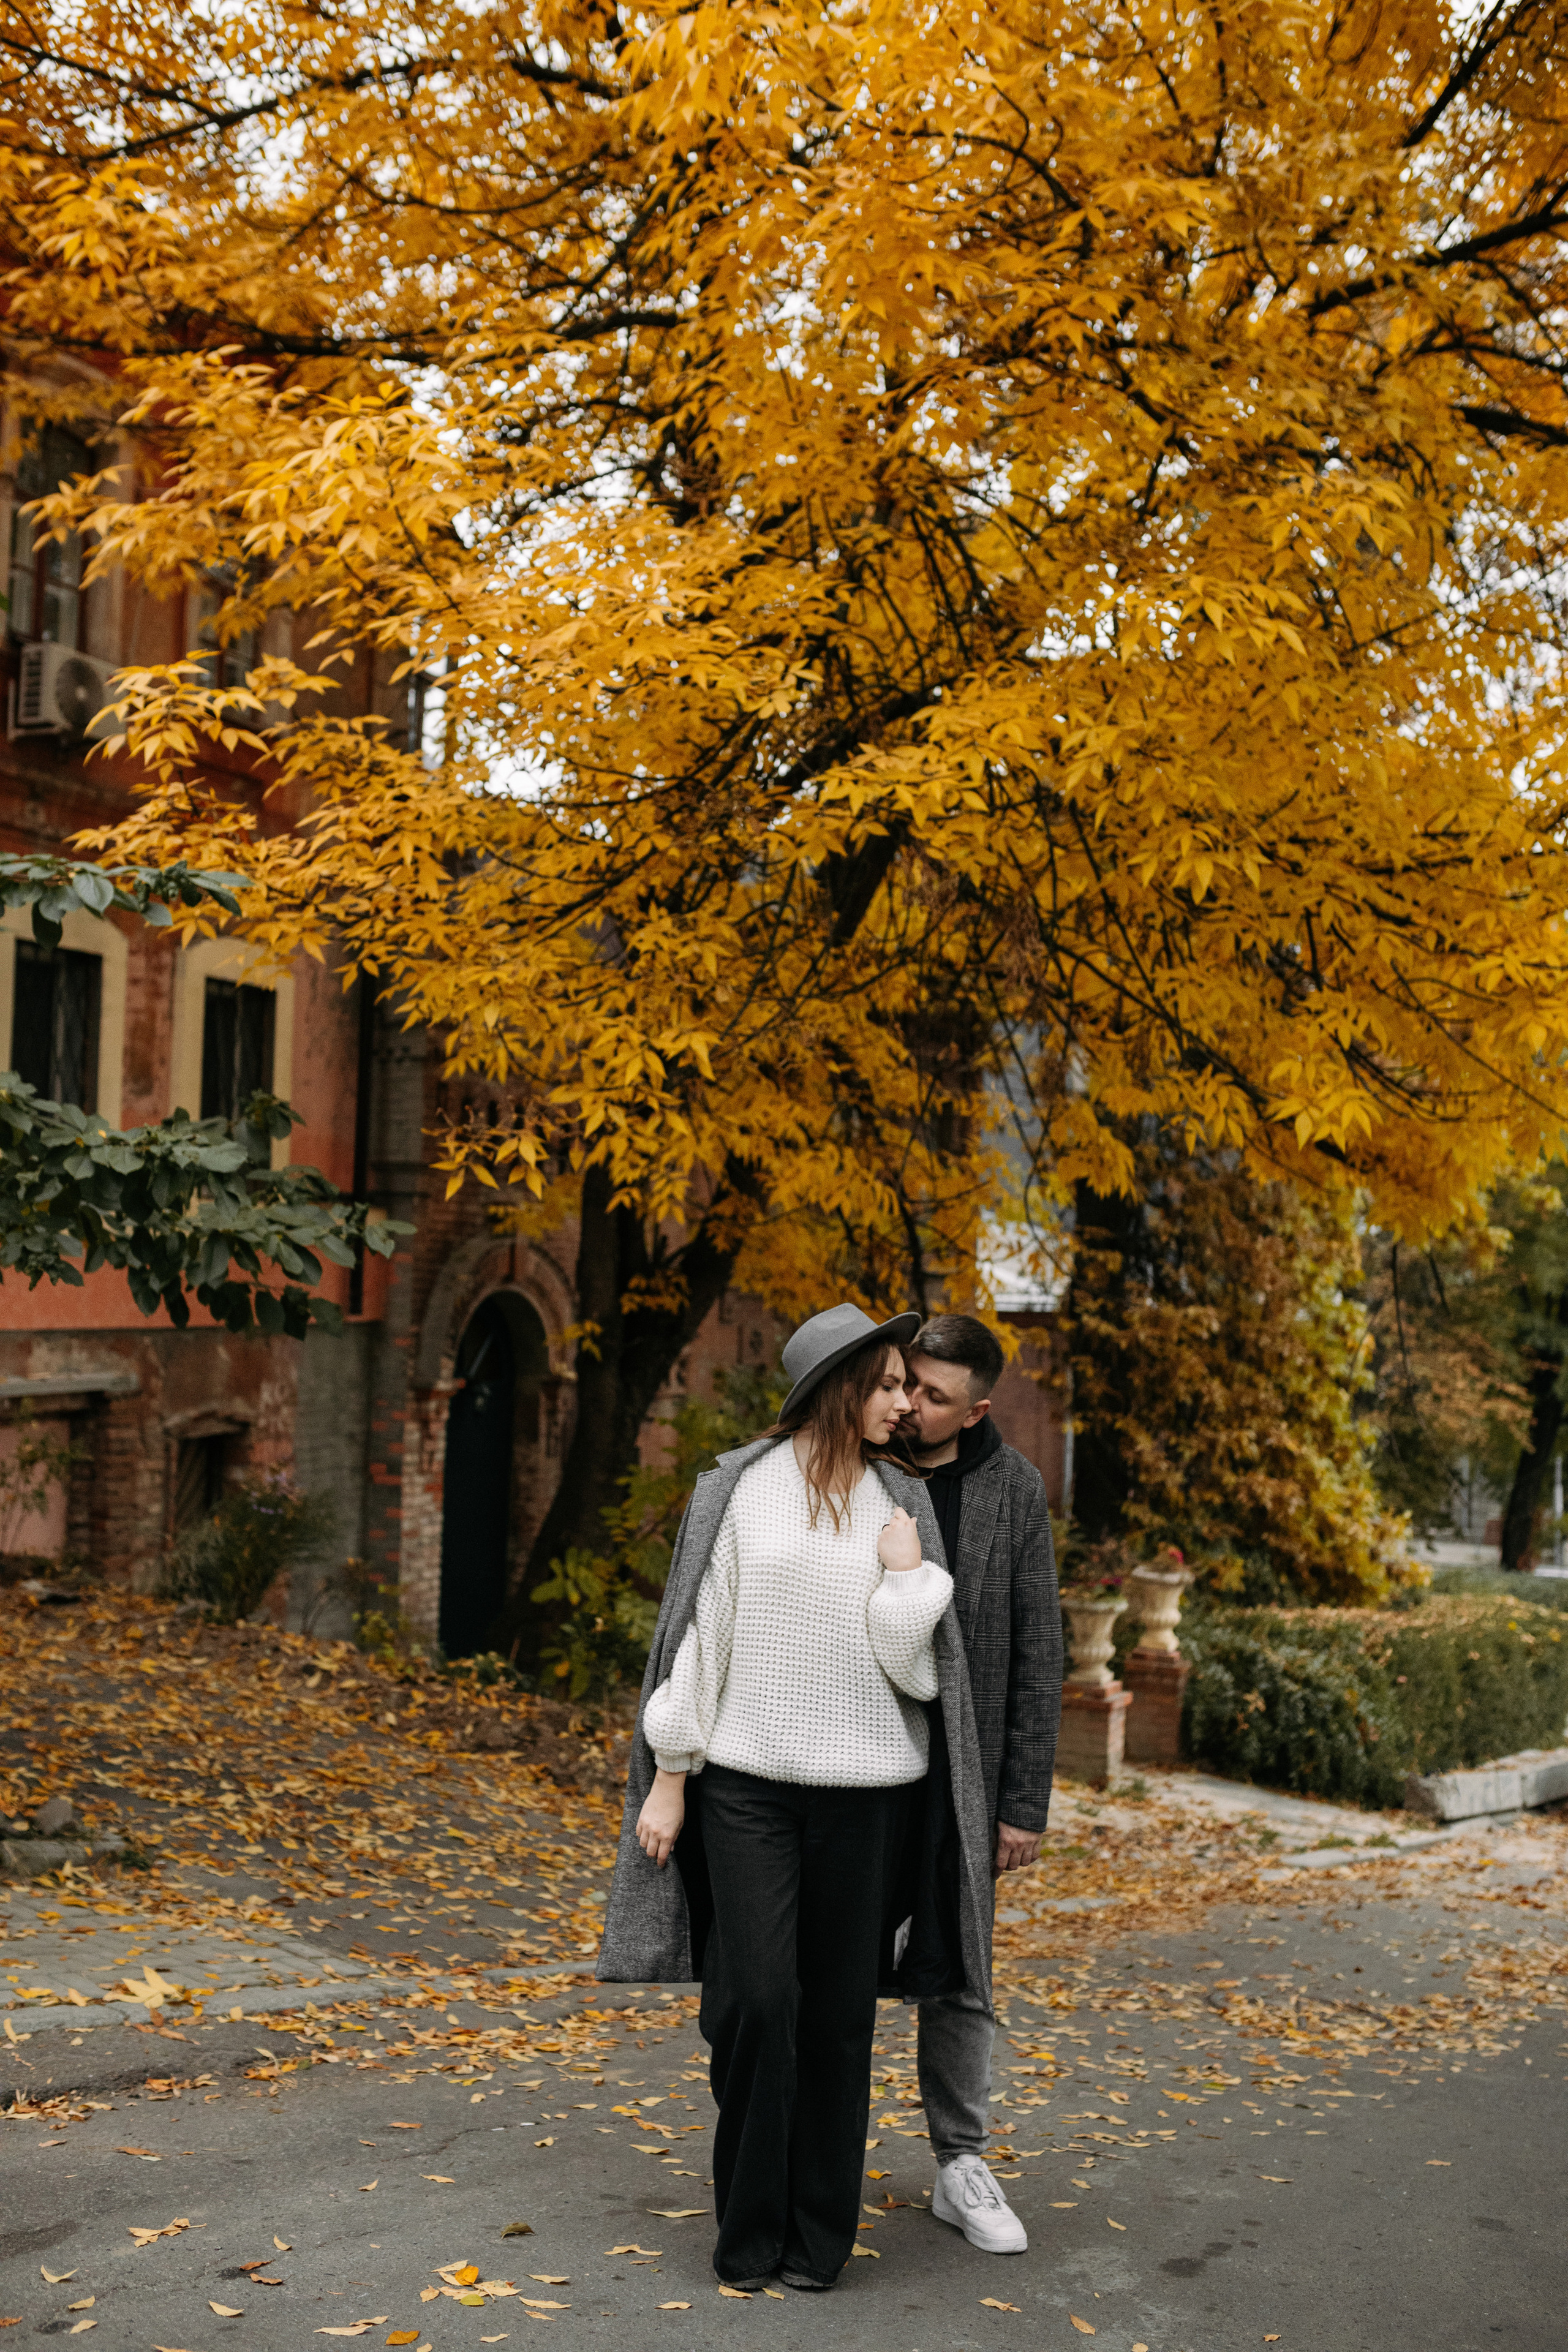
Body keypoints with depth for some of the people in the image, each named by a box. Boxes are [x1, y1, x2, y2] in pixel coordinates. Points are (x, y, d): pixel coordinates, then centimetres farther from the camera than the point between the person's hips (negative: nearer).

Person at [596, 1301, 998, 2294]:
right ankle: (750, 2232, 13)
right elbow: (700, 1631, 2)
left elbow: (915, 1670, 3)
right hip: (747, 1779, -2)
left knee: (840, 2013, 7)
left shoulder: (903, 1504, 6)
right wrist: (669, 1774, 1)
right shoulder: (741, 1489, 0)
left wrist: (908, 1576, -9)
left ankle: (820, 2233, 20)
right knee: (754, 1999, -4)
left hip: (865, 1789, 2)